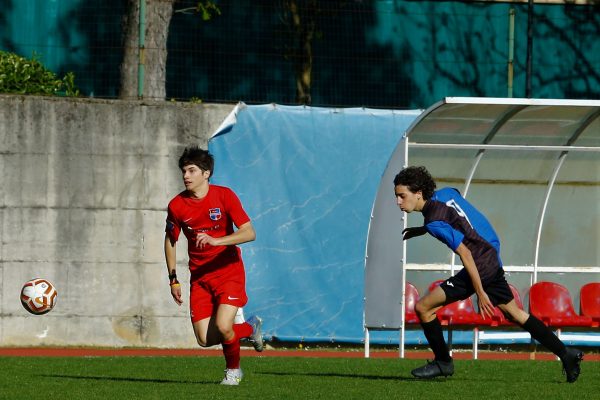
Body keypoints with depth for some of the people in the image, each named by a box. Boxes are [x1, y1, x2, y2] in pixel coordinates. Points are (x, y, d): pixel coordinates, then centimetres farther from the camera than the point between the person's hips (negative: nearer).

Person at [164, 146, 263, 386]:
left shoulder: (224, 196, -12)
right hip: (199, 278, 4)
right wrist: (173, 279, 8)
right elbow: (170, 241, 13)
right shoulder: (177, 205, -3)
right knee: (205, 339, -6)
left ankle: (233, 370, 9)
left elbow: (249, 233, -19)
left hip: (229, 273, -4)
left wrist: (215, 240, -33)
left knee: (222, 327, -22)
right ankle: (249, 328, 24)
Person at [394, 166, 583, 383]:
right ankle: (566, 354, 26)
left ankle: (443, 362, 8)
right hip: (493, 259, 9)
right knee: (513, 312, 23)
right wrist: (418, 231, 18)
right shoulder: (444, 193, 2)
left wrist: (480, 293, -19)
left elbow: (465, 254, -23)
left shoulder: (434, 222, -22)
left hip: (480, 266, -9)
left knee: (423, 307, -6)